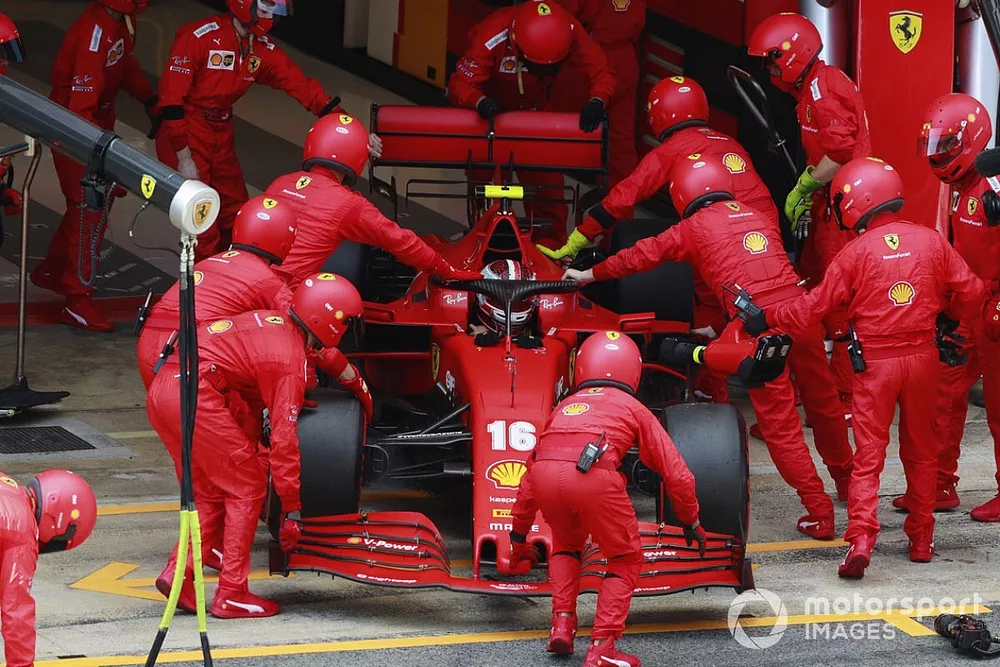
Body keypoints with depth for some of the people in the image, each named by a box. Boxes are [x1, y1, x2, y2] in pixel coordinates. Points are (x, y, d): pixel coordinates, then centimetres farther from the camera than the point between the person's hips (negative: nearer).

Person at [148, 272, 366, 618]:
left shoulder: (271, 319, 19)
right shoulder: (291, 360, -6)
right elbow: (284, 440, -7)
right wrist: (292, 512, -2)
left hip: (160, 389, 9)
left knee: (209, 494, 20)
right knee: (247, 490, 4)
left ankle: (177, 574, 10)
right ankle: (231, 595, 5)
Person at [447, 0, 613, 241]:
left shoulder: (568, 30, -30)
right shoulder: (492, 38, -38)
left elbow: (601, 71, -22)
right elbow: (459, 85, -32)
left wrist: (597, 101, -43)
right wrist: (480, 102, -54)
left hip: (537, 110, 2)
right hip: (493, 109, -2)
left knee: (548, 184, -2)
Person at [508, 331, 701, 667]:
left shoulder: (565, 406, 36)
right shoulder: (633, 408, 27)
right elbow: (677, 474, 24)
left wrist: (519, 535, 50)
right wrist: (691, 521, 41)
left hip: (545, 474, 4)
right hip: (594, 475, -3)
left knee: (566, 542, 35)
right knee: (626, 559, 19)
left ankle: (562, 624, 22)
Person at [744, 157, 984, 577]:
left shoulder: (856, 253, -8)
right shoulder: (931, 242, 0)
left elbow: (814, 307, -4)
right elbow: (970, 292, 2)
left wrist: (766, 318, 9)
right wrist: (950, 317, 23)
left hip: (876, 361, -3)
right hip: (922, 355, 3)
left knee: (868, 454, 0)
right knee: (921, 451, 16)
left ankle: (860, 538, -15)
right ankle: (921, 538, 21)